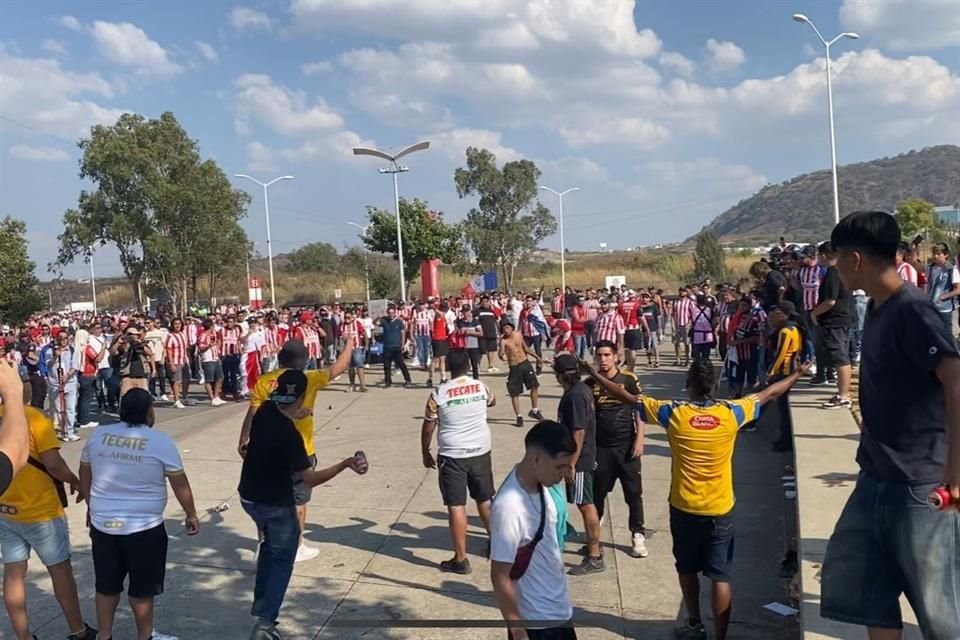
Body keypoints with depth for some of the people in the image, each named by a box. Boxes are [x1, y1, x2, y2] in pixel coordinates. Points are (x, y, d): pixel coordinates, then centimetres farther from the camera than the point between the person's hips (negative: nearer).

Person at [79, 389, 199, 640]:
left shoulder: (98, 435, 1)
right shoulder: (161, 441, -12)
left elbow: (84, 476, 13)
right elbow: (180, 484, -6)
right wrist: (191, 516, 7)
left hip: (103, 524, 4)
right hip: (143, 527, -4)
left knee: (107, 585, 18)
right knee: (142, 588, 11)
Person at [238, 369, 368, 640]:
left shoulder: (265, 411, -6)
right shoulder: (290, 434, -28)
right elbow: (309, 479, -28)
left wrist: (294, 415, 33)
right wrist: (345, 464, -33)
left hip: (249, 496, 8)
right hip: (276, 503, -8)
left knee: (270, 544, 29)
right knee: (282, 559, 7)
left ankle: (260, 603, 37)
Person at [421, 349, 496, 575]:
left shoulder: (439, 393, -11)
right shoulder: (481, 387, -1)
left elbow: (428, 428, -4)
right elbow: (492, 401, 24)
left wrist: (426, 453, 11)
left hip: (452, 456, -4)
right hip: (480, 452, 4)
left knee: (456, 506, 1)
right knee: (485, 500, 20)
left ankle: (460, 560, 4)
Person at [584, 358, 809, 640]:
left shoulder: (674, 413, -13)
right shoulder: (731, 413, -9)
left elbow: (627, 397, -6)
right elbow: (769, 393, 7)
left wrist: (595, 375, 4)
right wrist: (797, 374, 22)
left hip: (684, 508, 0)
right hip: (720, 510, 0)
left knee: (687, 569, 20)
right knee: (720, 576, 4)